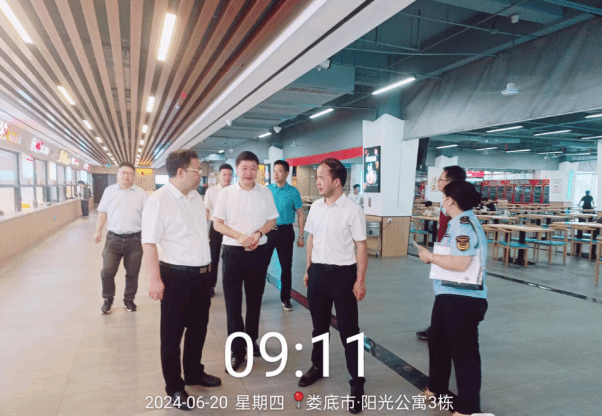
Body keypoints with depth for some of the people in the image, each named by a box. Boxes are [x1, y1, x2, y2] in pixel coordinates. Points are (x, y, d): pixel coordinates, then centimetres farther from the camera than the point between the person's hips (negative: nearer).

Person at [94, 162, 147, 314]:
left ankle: (129, 299, 27)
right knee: (107, 271, -2)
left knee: (132, 273, 9)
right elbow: (103, 213, 10)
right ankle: (108, 299, 21)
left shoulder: (141, 193, 4)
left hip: (134, 240, 0)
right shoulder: (109, 191, 7)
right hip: (113, 238, 0)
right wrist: (98, 231, 4)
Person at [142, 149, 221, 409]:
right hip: (176, 276, -7)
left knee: (198, 328, 20)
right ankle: (174, 387, 25)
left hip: (201, 274, 7)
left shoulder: (196, 197, 8)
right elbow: (149, 243, -20)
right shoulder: (159, 200, -16)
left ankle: (194, 373, 40)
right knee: (172, 333, 9)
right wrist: (154, 279, -24)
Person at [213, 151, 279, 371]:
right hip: (232, 252, -1)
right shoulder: (225, 193, -3)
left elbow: (272, 220, 7)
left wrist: (258, 233, -12)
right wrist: (239, 236, -17)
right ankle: (237, 349, 13)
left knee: (254, 300, 14)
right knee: (233, 303, 1)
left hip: (258, 252, 2)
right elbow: (217, 224, -3)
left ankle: (251, 340, 33)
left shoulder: (265, 193, 2)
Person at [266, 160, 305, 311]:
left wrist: (301, 236, -3)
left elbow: (301, 215, 0)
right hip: (267, 231, 2)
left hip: (285, 232, -1)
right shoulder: (266, 190, 3)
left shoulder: (293, 192, -3)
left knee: (286, 266, 7)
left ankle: (285, 298, 23)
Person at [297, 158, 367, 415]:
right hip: (318, 271, 5)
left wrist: (360, 280, -12)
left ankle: (357, 381, 22)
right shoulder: (316, 207, 3)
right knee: (319, 325, 20)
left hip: (343, 273, -5)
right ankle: (317, 367, 41)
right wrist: (308, 270, 13)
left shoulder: (353, 210, -13)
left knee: (348, 329, 5)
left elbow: (361, 247, -10)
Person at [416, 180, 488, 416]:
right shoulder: (461, 221, 11)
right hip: (449, 295, 11)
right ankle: (436, 388, 44)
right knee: (437, 341, 24)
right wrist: (434, 256, 8)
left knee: (464, 352, 4)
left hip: (463, 299, -11)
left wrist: (431, 257, -15)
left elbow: (460, 264, -27)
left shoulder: (463, 224, -19)